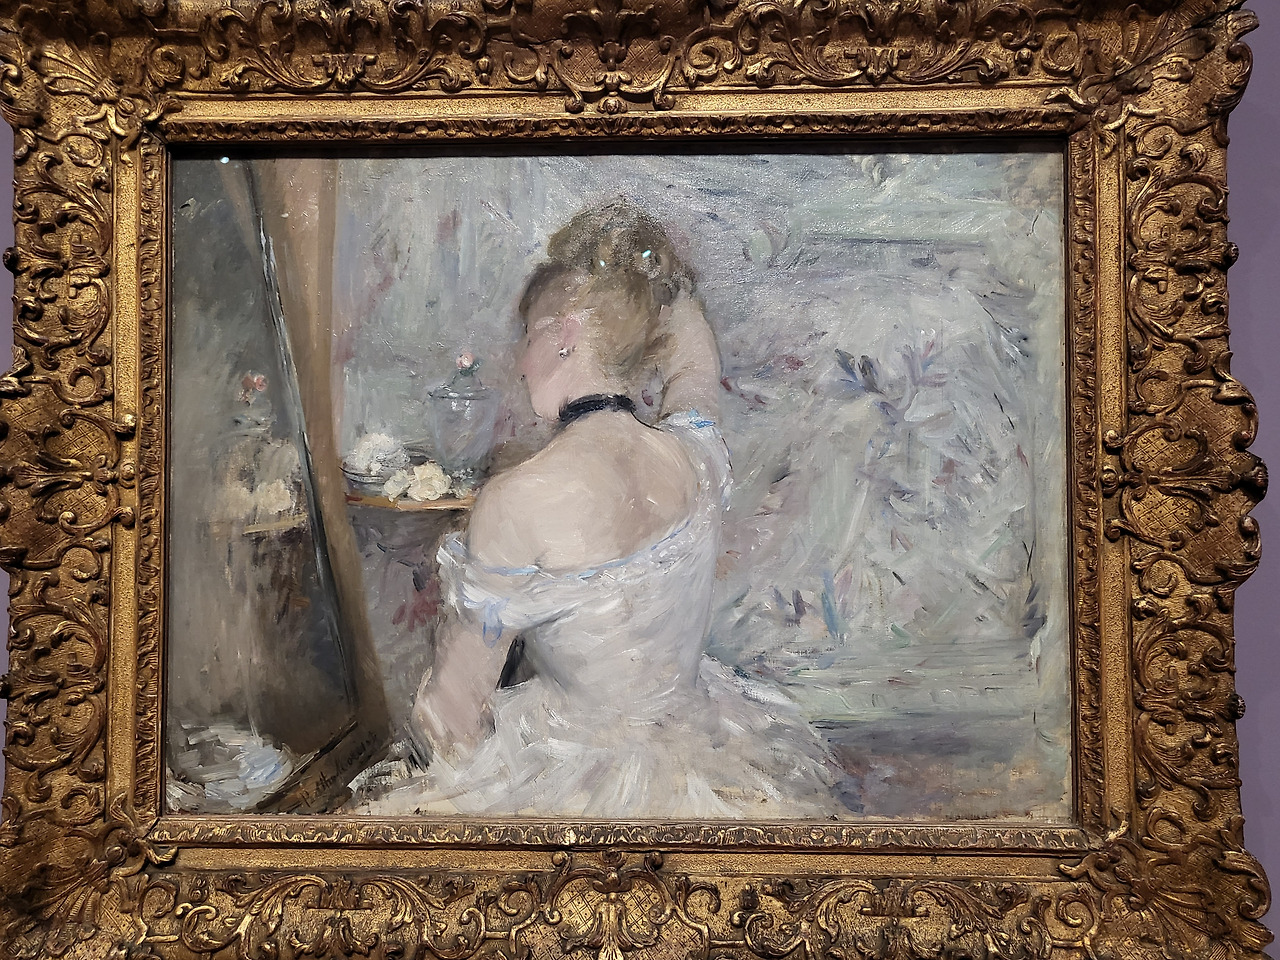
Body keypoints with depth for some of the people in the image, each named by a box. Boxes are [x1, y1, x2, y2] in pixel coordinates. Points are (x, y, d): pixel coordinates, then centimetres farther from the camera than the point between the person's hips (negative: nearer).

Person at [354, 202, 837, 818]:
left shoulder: (520, 501, -28)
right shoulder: (695, 451, -12)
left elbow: (451, 716, -17)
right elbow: (694, 360, 15)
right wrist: (657, 274, 19)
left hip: (585, 783, -5)